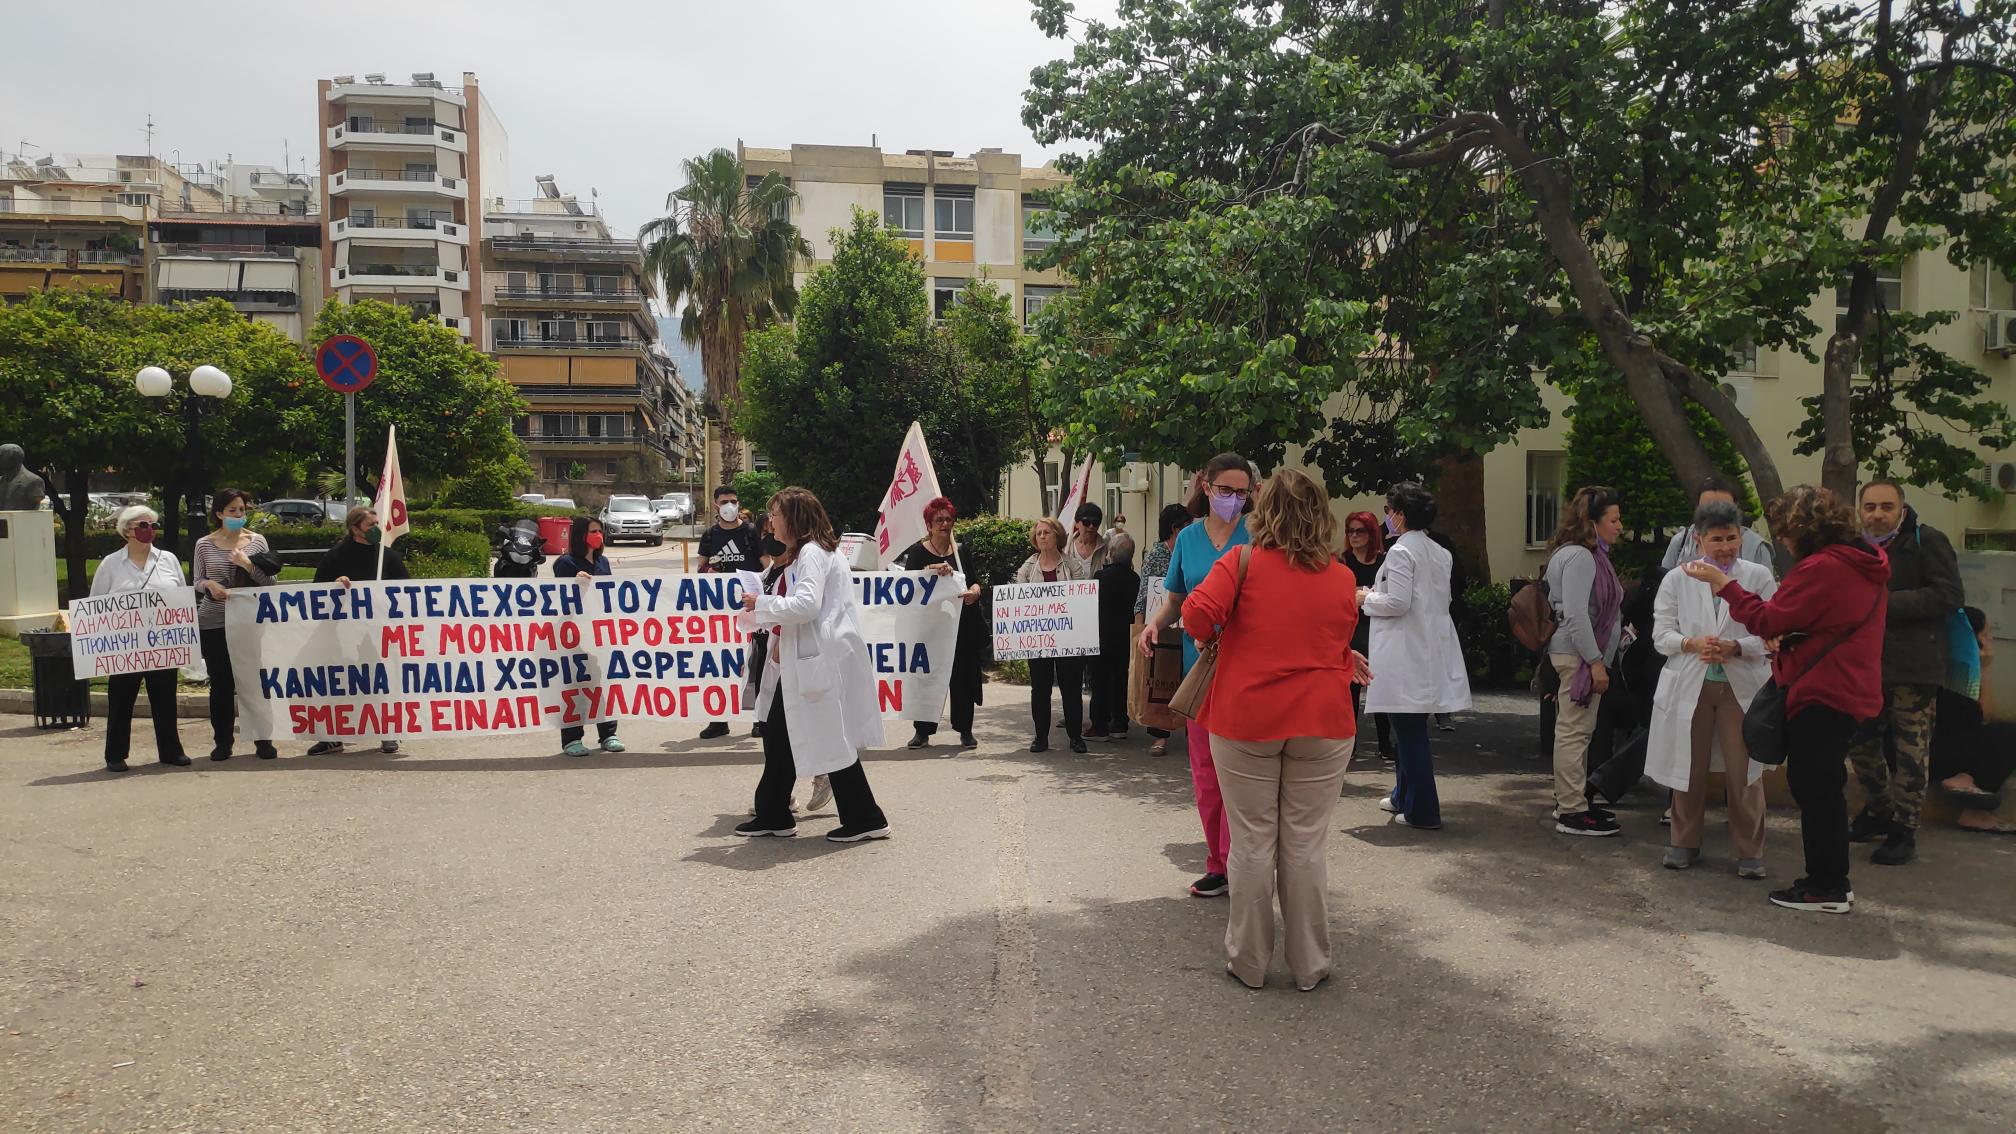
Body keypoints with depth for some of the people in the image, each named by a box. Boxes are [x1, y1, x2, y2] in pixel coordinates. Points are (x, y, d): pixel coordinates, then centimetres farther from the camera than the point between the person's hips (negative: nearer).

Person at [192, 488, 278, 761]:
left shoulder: (256, 541, 3)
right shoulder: (204, 544, 4)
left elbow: (270, 582, 1)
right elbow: (197, 582, 7)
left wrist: (248, 565, -15)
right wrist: (209, 584, -14)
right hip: (213, 623, 1)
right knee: (221, 683, 6)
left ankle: (263, 741, 12)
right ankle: (222, 742, 17)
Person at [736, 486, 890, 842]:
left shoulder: (813, 553, -13)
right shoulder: (798, 555, 20)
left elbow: (807, 605, -25)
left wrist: (761, 604, -13)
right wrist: (762, 614, 8)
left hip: (820, 662, -11)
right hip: (799, 661, 11)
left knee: (831, 741, -4)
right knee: (777, 733, 14)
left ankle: (865, 819, 5)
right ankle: (772, 815, 24)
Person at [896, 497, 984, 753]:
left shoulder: (962, 550, 10)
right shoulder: (918, 551, 1)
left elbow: (977, 579, 7)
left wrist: (975, 590, -15)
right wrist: (932, 570, -29)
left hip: (963, 624, 3)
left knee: (963, 677, 6)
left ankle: (965, 730, 15)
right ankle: (923, 731, 11)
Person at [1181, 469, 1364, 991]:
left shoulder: (1243, 562, -6)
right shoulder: (1342, 578, 3)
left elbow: (1198, 612, -19)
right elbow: (1339, 650, 9)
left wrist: (1211, 637, 2)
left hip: (1246, 720, -2)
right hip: (1322, 724, 2)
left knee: (1252, 843, 8)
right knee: (1307, 844, 10)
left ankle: (1248, 962, 19)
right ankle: (1310, 966, 19)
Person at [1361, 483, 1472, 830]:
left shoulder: (1401, 551, -14)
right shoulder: (1440, 553, 11)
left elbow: (1397, 603, -20)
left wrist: (1366, 599, -2)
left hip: (1406, 655, -9)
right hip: (1430, 652, 9)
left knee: (1410, 733, -2)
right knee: (1409, 730, 20)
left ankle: (1422, 811, 3)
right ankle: (1404, 796, 32)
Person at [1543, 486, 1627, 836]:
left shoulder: (1591, 555, 17)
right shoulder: (1579, 557, -16)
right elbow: (1575, 614, -22)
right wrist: (1595, 661, -21)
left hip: (1583, 654, 11)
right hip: (1578, 655, -11)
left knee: (1574, 730, 16)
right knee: (1574, 731, -7)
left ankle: (1570, 800, 24)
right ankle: (1572, 813, -2)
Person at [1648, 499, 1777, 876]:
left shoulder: (1759, 577, 0)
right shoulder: (1677, 580, 3)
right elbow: (1661, 634, 1)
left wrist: (1735, 647, -21)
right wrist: (1692, 643, -18)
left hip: (1742, 685, -1)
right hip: (1690, 685, 1)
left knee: (1744, 773, 1)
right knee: (1689, 768, 10)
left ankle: (1749, 852, 14)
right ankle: (1685, 843, 24)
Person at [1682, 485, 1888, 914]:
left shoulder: (1820, 568, -19)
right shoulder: (1862, 565, 13)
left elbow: (1768, 621, -18)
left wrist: (1722, 583, -11)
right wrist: (1788, 639, 12)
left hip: (1822, 696, -10)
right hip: (1850, 692, 10)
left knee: (1814, 786, -2)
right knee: (1822, 786, 17)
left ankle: (1827, 887, 6)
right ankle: (1830, 881, 24)